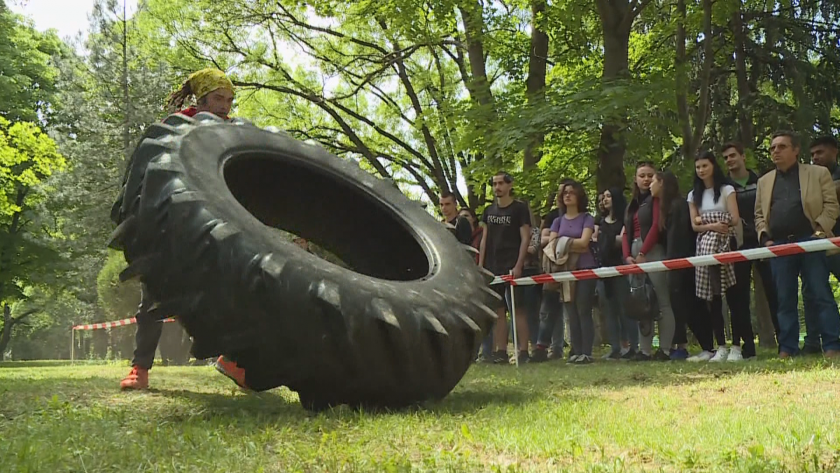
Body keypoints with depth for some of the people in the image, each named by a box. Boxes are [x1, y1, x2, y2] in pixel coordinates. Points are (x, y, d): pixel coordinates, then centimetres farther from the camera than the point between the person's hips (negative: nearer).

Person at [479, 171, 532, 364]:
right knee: (498, 310, 5)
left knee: (518, 308, -6)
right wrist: (480, 265, 9)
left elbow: (525, 238, -5)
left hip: (512, 267, -5)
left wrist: (518, 265, -13)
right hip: (492, 268, 5)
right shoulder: (489, 211, 15)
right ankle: (501, 352, 8)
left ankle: (523, 351, -4)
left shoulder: (519, 208, 0)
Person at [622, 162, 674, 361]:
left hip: (653, 253, -7)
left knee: (661, 301, -7)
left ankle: (664, 349, -7)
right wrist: (627, 255, -2)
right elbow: (626, 233, 15)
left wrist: (642, 253, -14)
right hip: (635, 255, 7)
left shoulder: (656, 198, 2)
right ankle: (645, 350, 6)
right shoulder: (632, 204, 22)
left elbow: (657, 225, -10)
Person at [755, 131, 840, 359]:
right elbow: (759, 215, 18)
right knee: (785, 299, 4)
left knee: (820, 295, -4)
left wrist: (820, 229, -11)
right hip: (778, 245, 3)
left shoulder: (819, 173, 9)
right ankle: (787, 348, 8)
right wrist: (765, 237, 3)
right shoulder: (764, 181, 19)